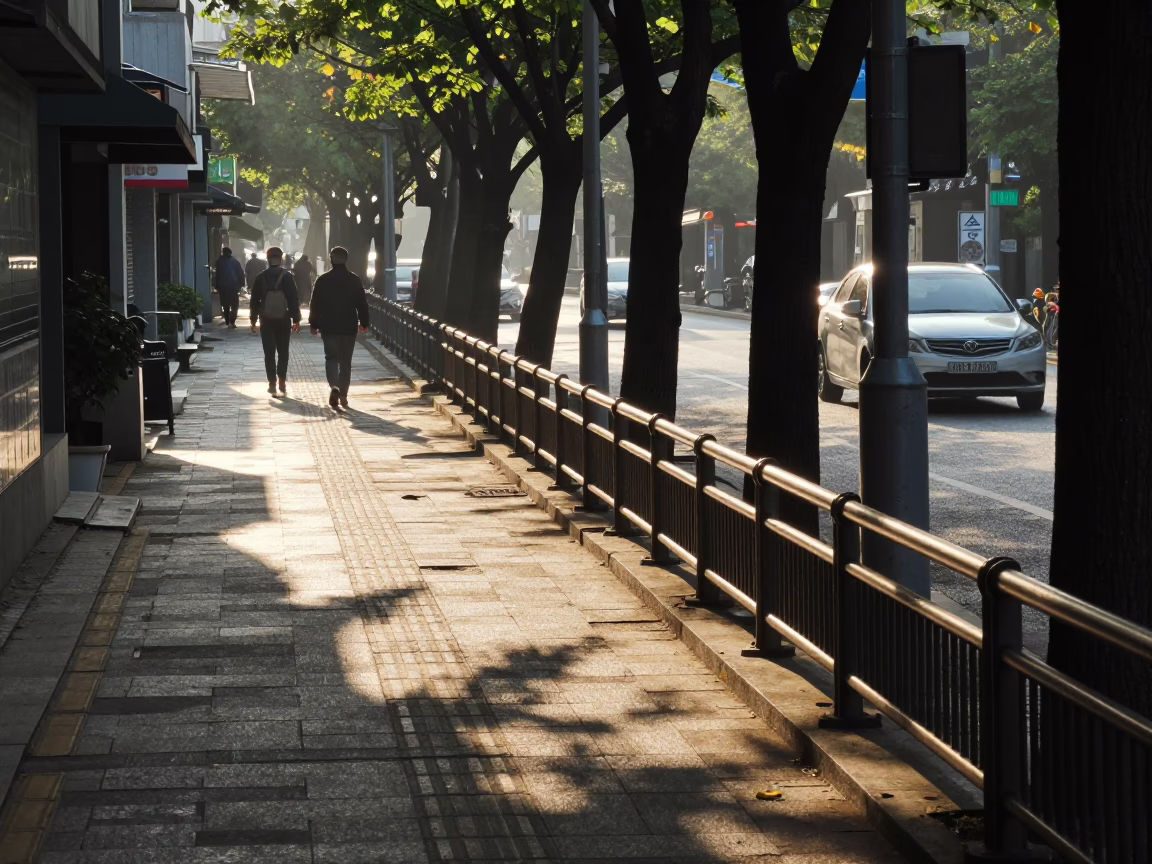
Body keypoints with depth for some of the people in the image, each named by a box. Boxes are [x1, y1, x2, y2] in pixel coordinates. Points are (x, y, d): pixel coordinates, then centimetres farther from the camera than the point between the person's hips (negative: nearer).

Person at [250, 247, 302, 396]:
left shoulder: (261, 278, -1)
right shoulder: (287, 277, -5)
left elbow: (255, 300, 3)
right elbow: (294, 299, -7)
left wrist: (254, 320, 10)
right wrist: (296, 319, -2)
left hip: (266, 321, 1)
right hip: (284, 320, -1)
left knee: (269, 353, 4)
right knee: (283, 352, 10)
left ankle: (272, 383, -1)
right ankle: (282, 382, 6)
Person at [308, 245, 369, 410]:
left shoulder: (323, 280, -4)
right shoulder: (355, 280, -2)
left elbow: (315, 304, -2)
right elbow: (362, 304, 1)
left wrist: (313, 324, 6)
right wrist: (364, 322, 11)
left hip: (328, 327, -1)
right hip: (349, 327, 1)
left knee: (331, 358, 3)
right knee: (346, 361, 11)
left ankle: (334, 386, -23)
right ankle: (343, 395, 14)